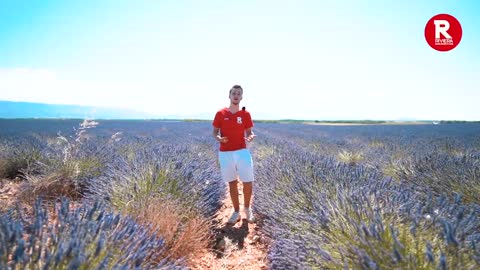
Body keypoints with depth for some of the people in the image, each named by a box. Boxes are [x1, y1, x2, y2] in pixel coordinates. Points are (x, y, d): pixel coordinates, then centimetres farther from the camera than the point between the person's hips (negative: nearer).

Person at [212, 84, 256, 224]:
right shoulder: (220, 114, 1)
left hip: (242, 152, 0)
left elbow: (249, 132, 8)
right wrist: (219, 138, -15)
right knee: (232, 183, 9)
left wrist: (251, 137, -15)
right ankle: (236, 212, 23)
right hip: (225, 153, 0)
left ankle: (247, 208, 25)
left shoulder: (245, 114, 3)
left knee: (248, 183, -1)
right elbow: (215, 132, 7)